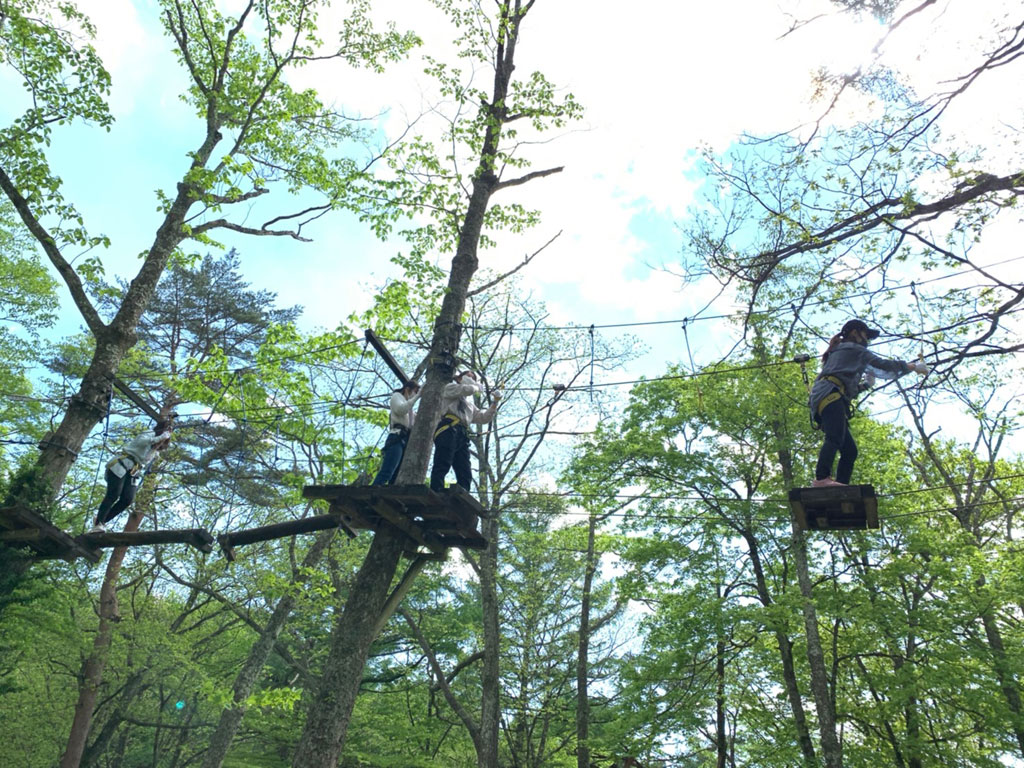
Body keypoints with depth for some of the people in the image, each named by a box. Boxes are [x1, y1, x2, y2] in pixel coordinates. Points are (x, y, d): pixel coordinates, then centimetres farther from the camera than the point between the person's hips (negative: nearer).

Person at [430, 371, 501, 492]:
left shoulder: (469, 402, 39)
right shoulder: (450, 387, 21)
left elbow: (483, 418, 28)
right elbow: (468, 389, 1)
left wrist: (494, 403, 20)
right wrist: (476, 387, 22)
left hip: (463, 434, 8)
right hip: (449, 428, -8)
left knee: (465, 474, -6)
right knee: (442, 467, -22)